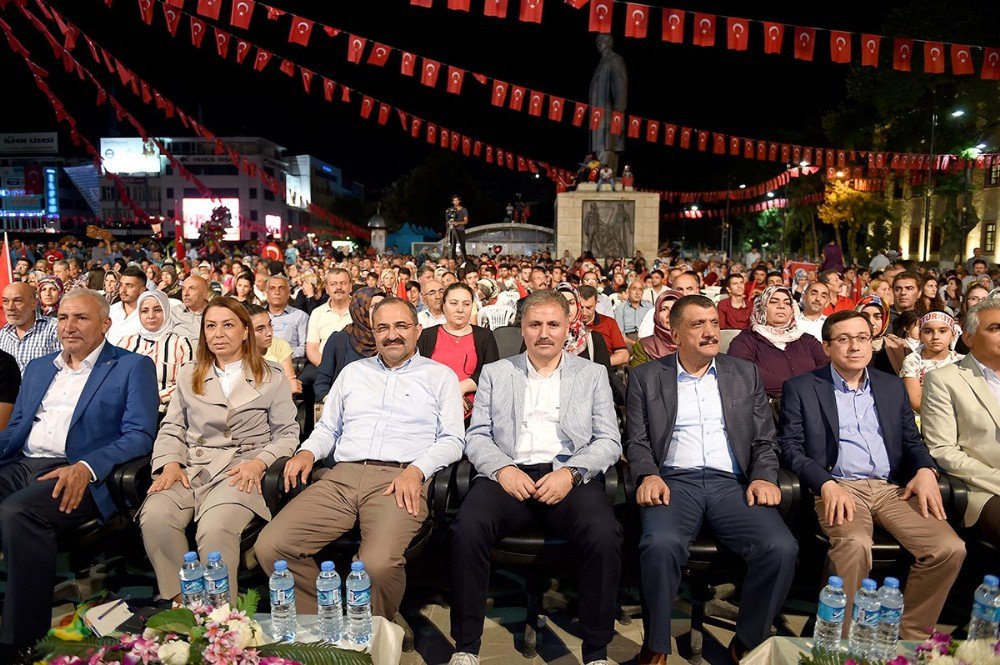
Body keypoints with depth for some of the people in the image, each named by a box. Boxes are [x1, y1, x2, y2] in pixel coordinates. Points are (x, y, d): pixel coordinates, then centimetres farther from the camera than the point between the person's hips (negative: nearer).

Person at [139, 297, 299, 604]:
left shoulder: (272, 379, 12)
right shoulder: (188, 375, 22)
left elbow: (287, 433, 9)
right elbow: (171, 429, 18)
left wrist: (259, 462, -9)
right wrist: (170, 463, -2)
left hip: (240, 471, -3)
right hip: (189, 468, 4)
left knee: (215, 526, -33)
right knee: (154, 516, -28)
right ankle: (179, 602, -14)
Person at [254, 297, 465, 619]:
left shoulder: (440, 376, 14)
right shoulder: (354, 371, 26)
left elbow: (451, 440, 6)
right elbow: (327, 428, 27)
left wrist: (416, 471, -12)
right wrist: (308, 452, 5)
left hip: (401, 481, -4)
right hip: (341, 477, 4)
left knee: (378, 563, -31)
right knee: (270, 546, -17)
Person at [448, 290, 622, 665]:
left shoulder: (592, 375, 16)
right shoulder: (495, 373, 17)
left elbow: (609, 441, 8)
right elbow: (477, 436, 10)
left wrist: (570, 473, -10)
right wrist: (502, 469, -11)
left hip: (570, 477, 0)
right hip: (508, 475, 1)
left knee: (605, 535, -30)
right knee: (467, 530, -29)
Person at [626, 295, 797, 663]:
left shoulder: (745, 374, 17)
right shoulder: (646, 377, 11)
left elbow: (764, 440, 15)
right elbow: (637, 441, 7)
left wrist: (764, 478, -5)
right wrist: (648, 476, -13)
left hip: (731, 482, 2)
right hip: (673, 481, -2)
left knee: (782, 548, -25)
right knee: (661, 544, -33)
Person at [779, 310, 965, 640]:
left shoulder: (892, 386, 20)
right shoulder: (800, 388, 6)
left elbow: (912, 440, 22)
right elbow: (790, 447, 0)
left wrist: (926, 469, -1)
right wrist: (827, 484, -16)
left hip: (894, 488, 5)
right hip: (838, 487, -4)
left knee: (950, 548, -19)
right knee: (855, 545, -34)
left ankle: (910, 634, 0)